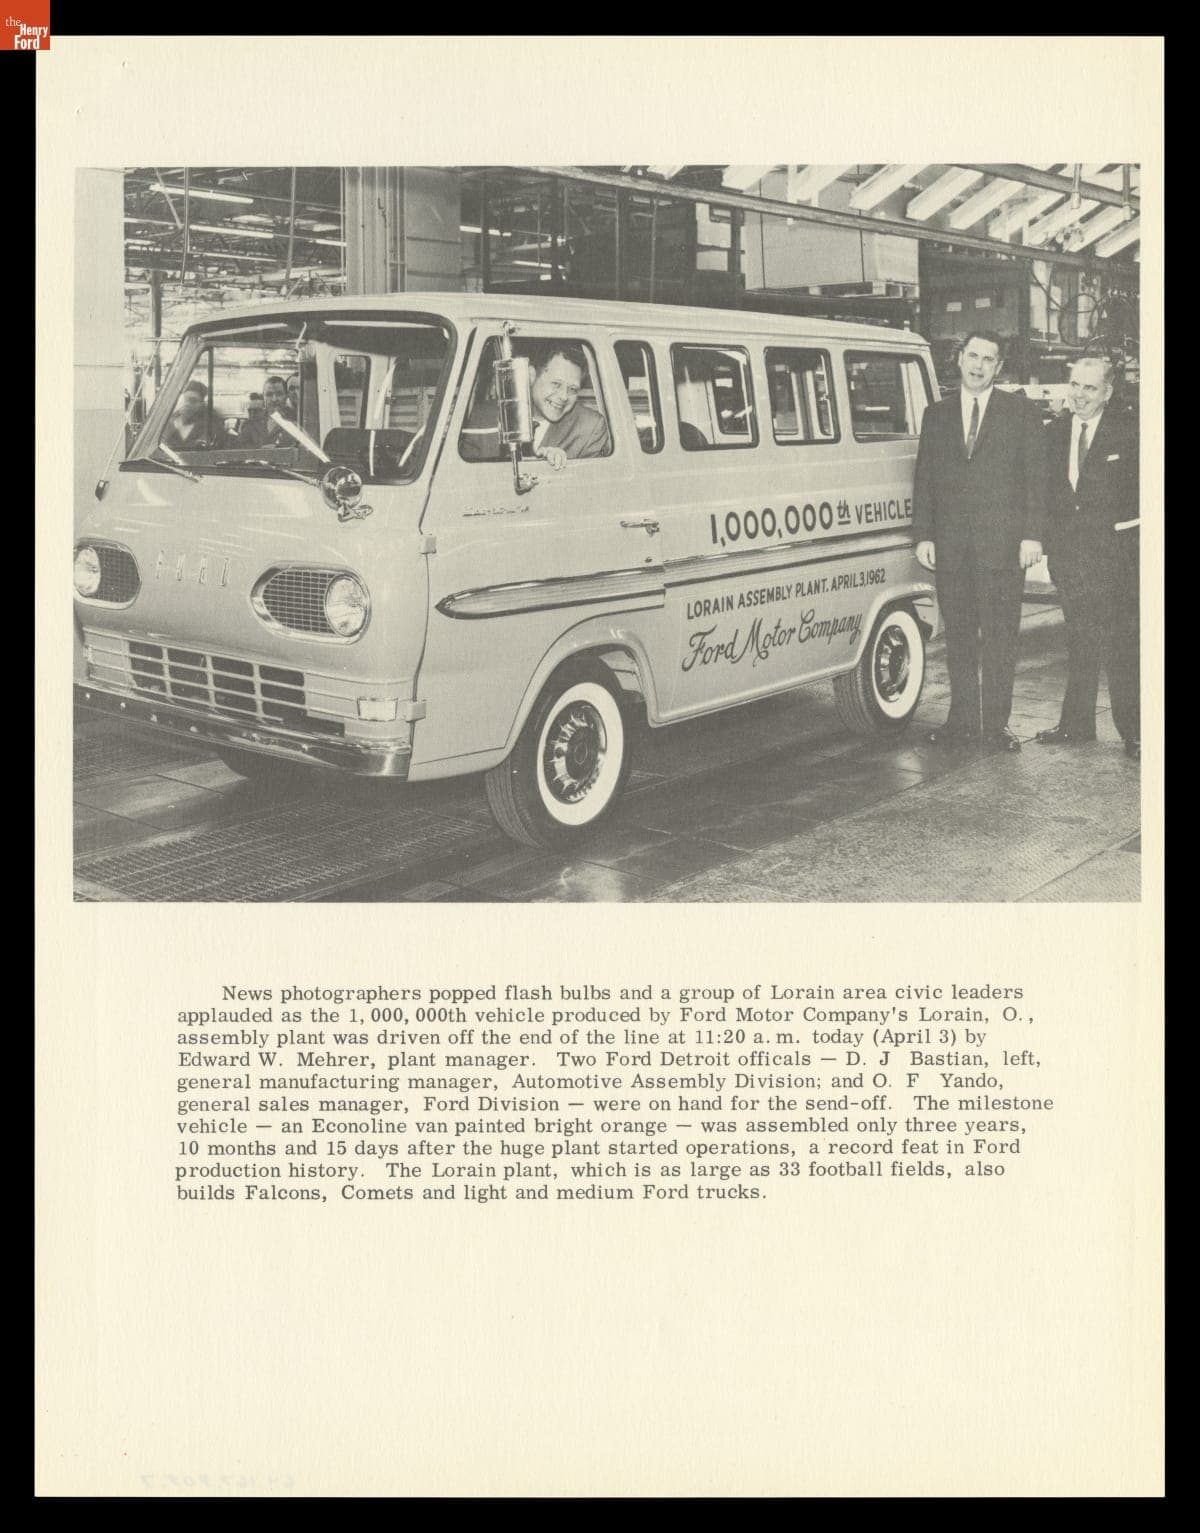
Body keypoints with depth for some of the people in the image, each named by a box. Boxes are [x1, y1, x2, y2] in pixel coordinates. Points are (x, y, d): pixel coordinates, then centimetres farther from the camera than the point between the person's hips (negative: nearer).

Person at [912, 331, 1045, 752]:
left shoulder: (1019, 412, 6)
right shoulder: (937, 415, 13)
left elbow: (1034, 477, 3)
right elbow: (924, 479, 12)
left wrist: (1032, 535, -5)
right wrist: (923, 536, 4)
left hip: (1002, 544, -2)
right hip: (951, 546, 3)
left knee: (1000, 638, -2)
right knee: (958, 637, 5)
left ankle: (996, 725, 4)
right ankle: (962, 721, 12)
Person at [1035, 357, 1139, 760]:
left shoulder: (1128, 432, -5)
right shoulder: (1055, 433, 9)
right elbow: (1050, 494, 12)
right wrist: (1050, 543, 6)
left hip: (1115, 551, -5)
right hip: (1069, 553, 5)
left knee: (1120, 643, -4)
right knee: (1078, 643, 12)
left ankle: (1132, 730, 2)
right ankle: (1077, 723, 19)